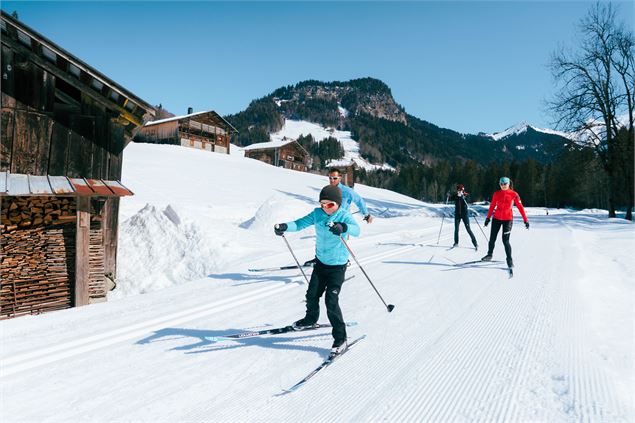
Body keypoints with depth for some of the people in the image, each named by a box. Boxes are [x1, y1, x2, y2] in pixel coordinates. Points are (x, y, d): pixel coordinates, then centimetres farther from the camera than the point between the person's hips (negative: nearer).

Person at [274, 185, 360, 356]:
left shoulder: (344, 216, -17)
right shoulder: (317, 213, -5)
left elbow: (356, 229, -34)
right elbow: (301, 223, -9)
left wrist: (342, 227, -55)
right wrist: (285, 226, -28)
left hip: (337, 265, -5)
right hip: (320, 262, 5)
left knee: (331, 301, -10)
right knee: (312, 295, 15)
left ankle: (340, 339, 3)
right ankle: (310, 319, 46)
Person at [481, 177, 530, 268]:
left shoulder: (514, 194, -5)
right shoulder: (496, 194, 3)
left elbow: (520, 207, -5)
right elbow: (492, 206, 10)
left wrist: (525, 220, -8)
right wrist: (488, 217, 10)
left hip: (508, 219, -3)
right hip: (497, 218, 3)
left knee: (505, 240, -9)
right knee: (492, 238, 9)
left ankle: (509, 259, 6)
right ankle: (489, 255, 30)